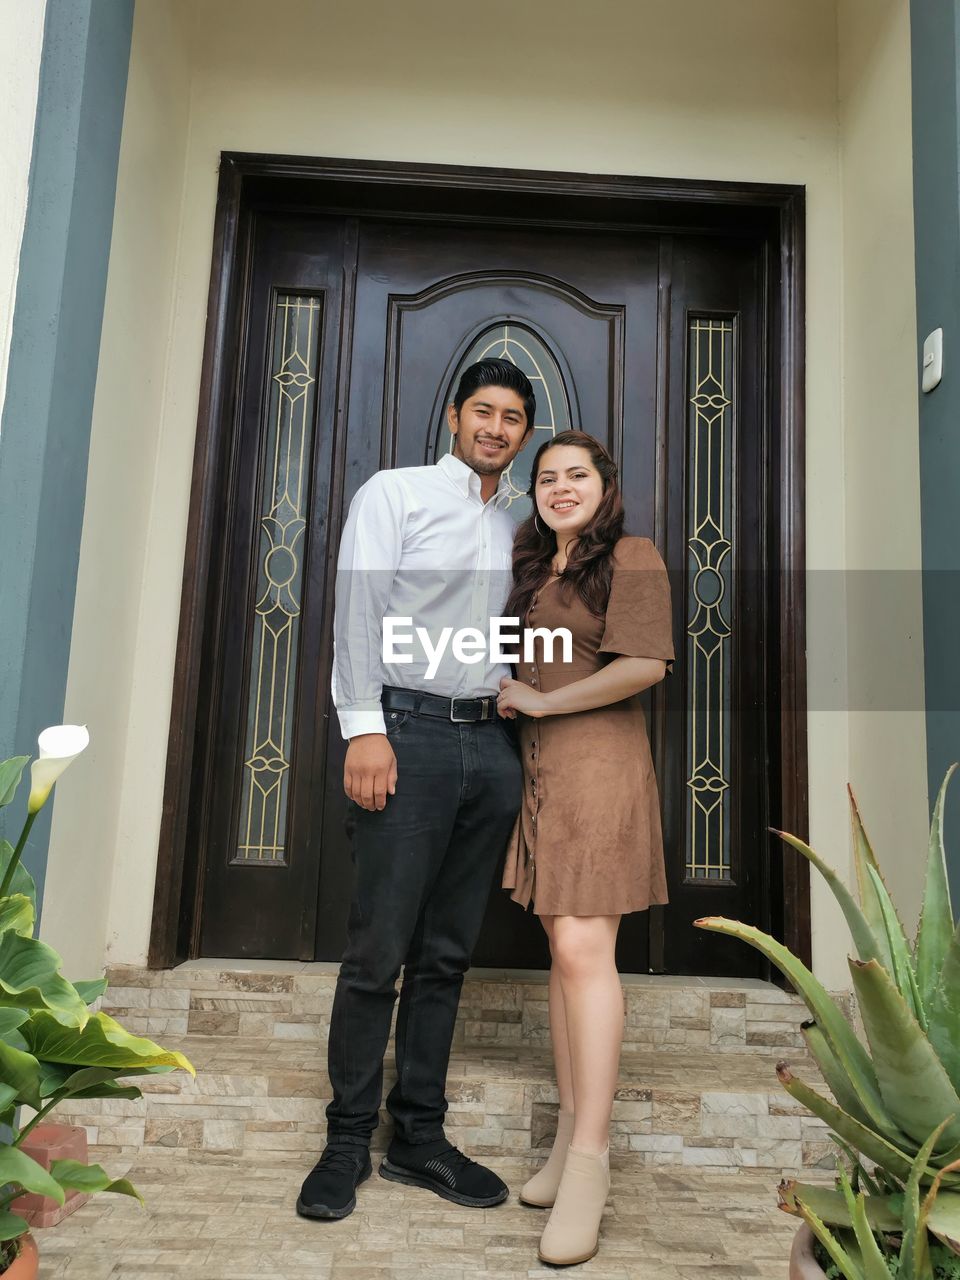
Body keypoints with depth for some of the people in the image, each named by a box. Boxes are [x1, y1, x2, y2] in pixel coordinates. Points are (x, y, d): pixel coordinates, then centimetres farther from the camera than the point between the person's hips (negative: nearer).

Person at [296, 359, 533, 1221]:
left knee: (447, 954, 9)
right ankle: (348, 1141, 14)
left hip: (492, 745, 5)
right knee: (379, 952, -2)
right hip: (412, 732, -5)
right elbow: (358, 609, -6)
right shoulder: (396, 493, 5)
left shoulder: (515, 528, 20)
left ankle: (419, 1135, 21)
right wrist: (364, 728, -16)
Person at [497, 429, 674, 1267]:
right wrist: (503, 690, 6)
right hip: (539, 768, 7)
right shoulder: (534, 569, 21)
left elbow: (646, 664, -14)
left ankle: (589, 1160, -6)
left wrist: (542, 700, -8)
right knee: (564, 949, 8)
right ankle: (571, 1134, 16)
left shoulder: (631, 558, -2)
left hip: (599, 765, -7)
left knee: (584, 949, -13)